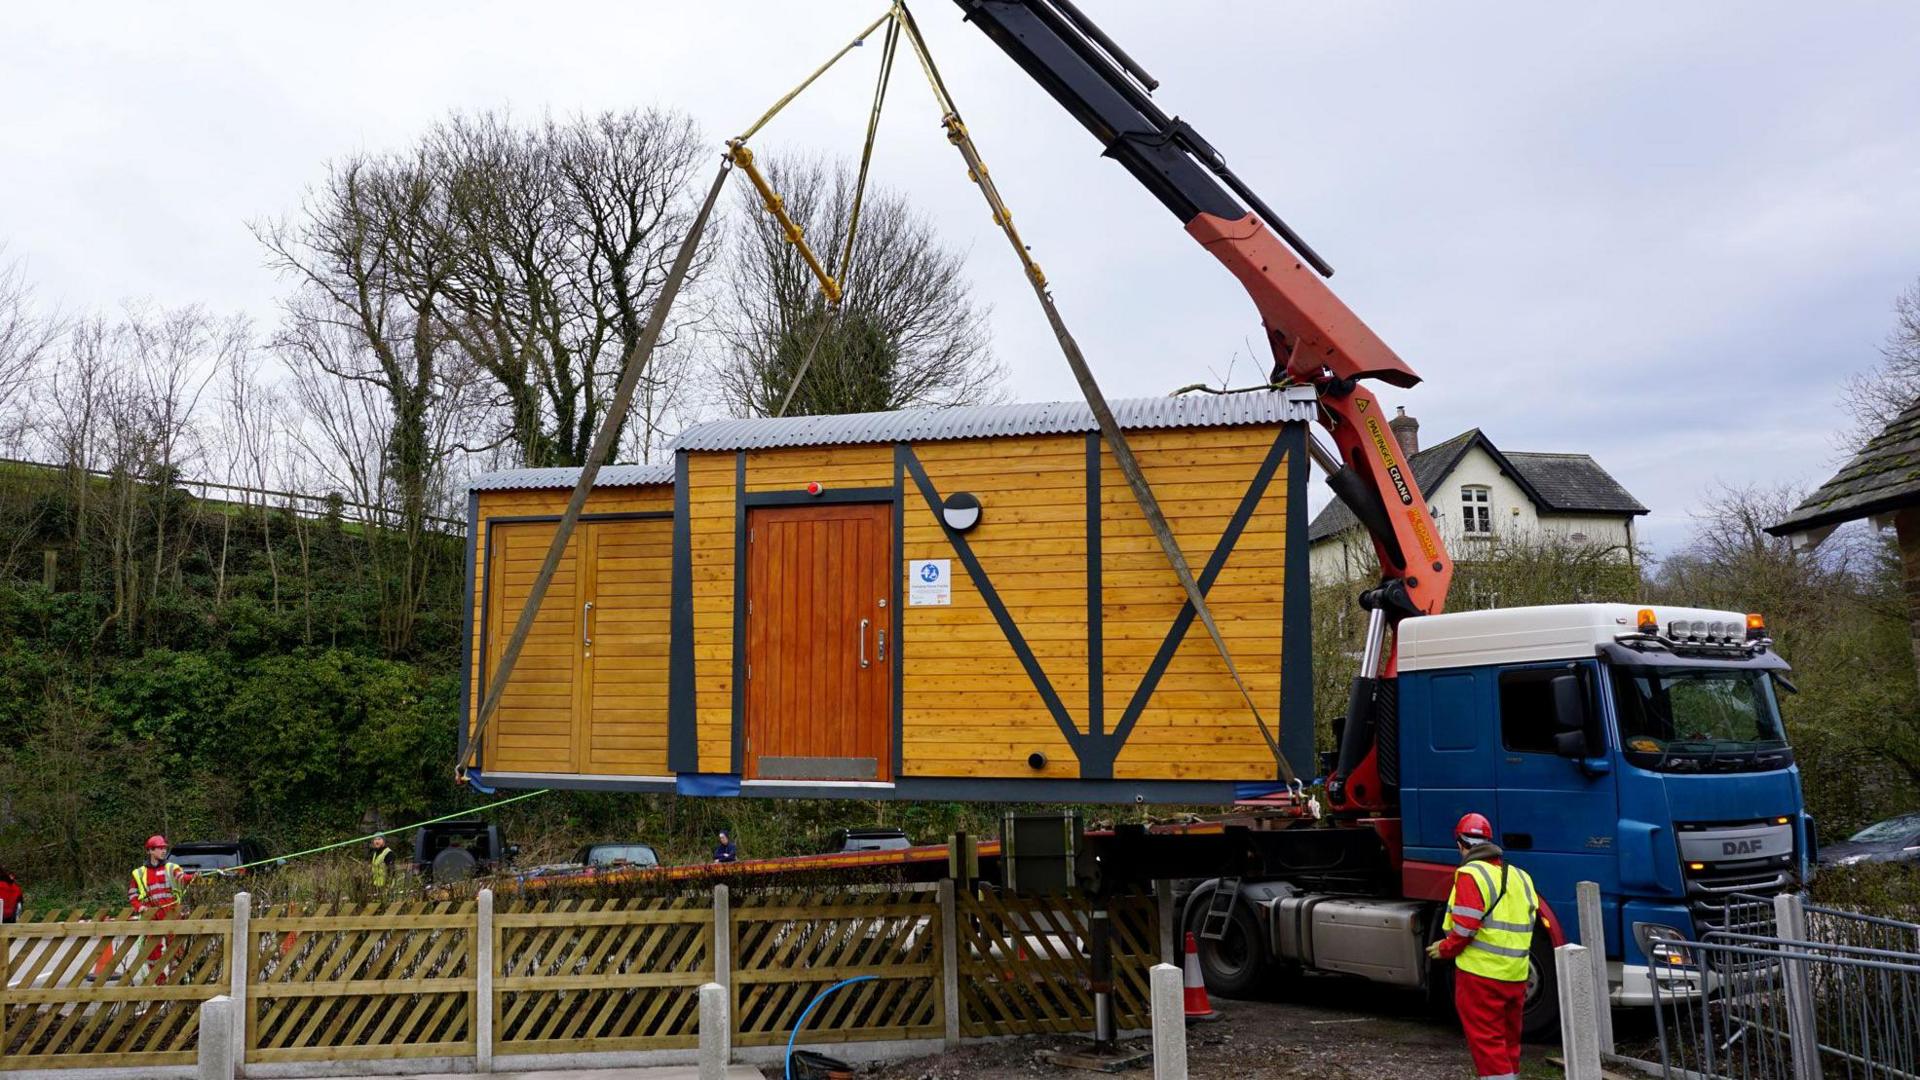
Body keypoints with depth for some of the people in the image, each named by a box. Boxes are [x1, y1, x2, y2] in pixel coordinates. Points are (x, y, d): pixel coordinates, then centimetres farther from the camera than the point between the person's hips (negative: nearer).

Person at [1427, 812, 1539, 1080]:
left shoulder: (1471, 874, -13)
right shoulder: (1520, 876, 11)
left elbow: (1465, 927, -19)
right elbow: (1530, 918, 15)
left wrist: (1445, 949, -2)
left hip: (1481, 974, -7)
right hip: (1516, 975, 7)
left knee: (1486, 1042, -2)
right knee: (1508, 1041, 18)